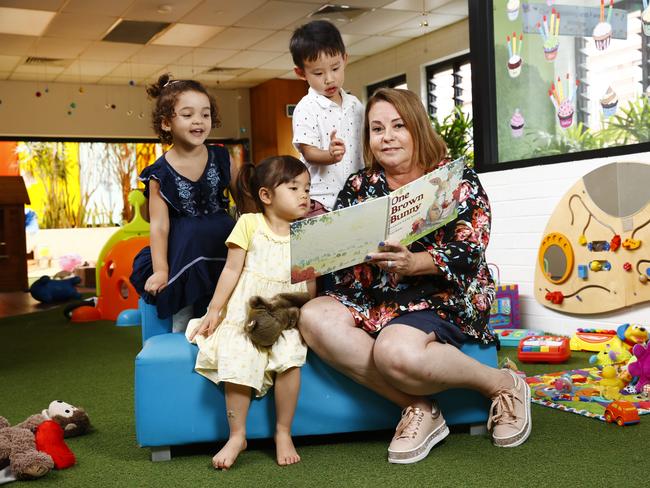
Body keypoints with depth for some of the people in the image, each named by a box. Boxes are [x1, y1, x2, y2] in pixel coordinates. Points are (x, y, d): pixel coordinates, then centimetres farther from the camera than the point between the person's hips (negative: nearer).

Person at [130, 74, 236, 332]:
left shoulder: (222, 159, -1)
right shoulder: (160, 173, -8)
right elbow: (159, 225, -10)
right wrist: (160, 270, -14)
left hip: (221, 236, 2)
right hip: (182, 244, -2)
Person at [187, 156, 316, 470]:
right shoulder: (249, 223, 2)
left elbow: (310, 282, 11)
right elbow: (232, 269, 2)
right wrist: (214, 309, -1)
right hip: (246, 312, -1)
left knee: (290, 359, -26)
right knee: (237, 361, -24)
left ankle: (283, 432, -7)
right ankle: (237, 436, -5)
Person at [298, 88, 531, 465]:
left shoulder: (456, 179, -1)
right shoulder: (359, 187, 12)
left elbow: (468, 254, -13)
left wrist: (413, 262, -31)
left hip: (445, 297, -5)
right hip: (376, 299, 6)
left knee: (395, 351, -36)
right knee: (315, 317, -22)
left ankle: (503, 384, -7)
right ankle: (418, 406, -18)